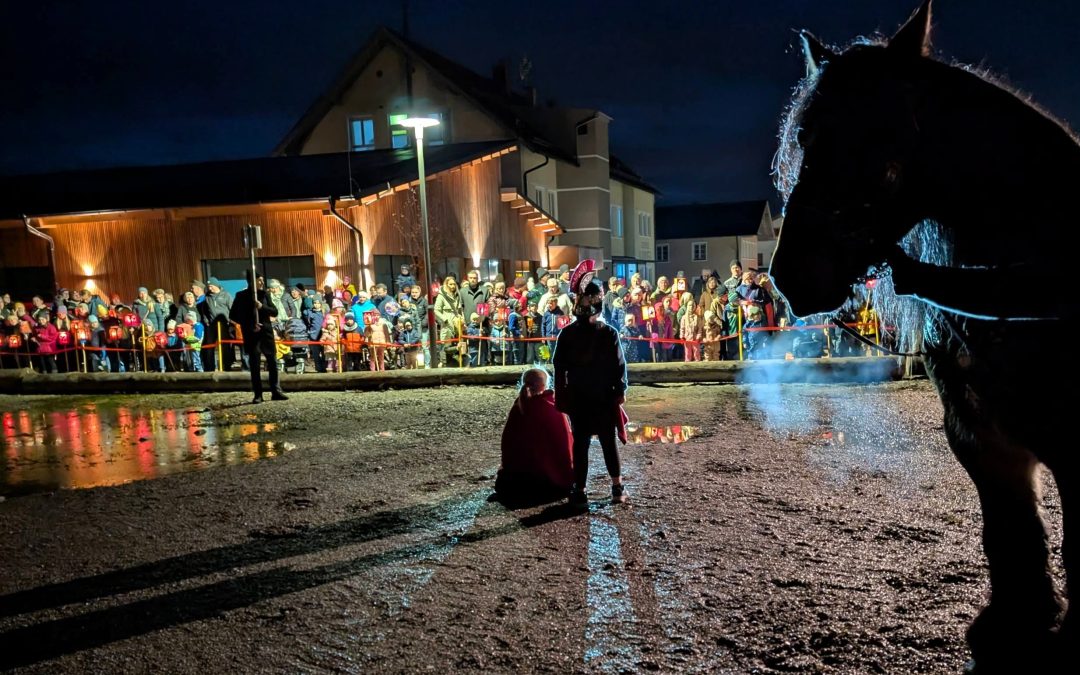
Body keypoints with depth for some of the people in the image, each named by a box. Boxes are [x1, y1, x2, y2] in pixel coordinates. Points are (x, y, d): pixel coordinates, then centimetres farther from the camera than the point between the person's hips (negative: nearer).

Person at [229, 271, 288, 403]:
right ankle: (258, 394, 6)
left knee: (272, 361, 2)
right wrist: (249, 325, -11)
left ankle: (276, 391, 10)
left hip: (266, 331, 2)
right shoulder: (241, 296, 0)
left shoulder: (264, 294, 7)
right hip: (251, 334, -2)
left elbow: (275, 311, 2)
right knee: (254, 364, 0)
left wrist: (262, 306, -16)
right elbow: (233, 315, 0)